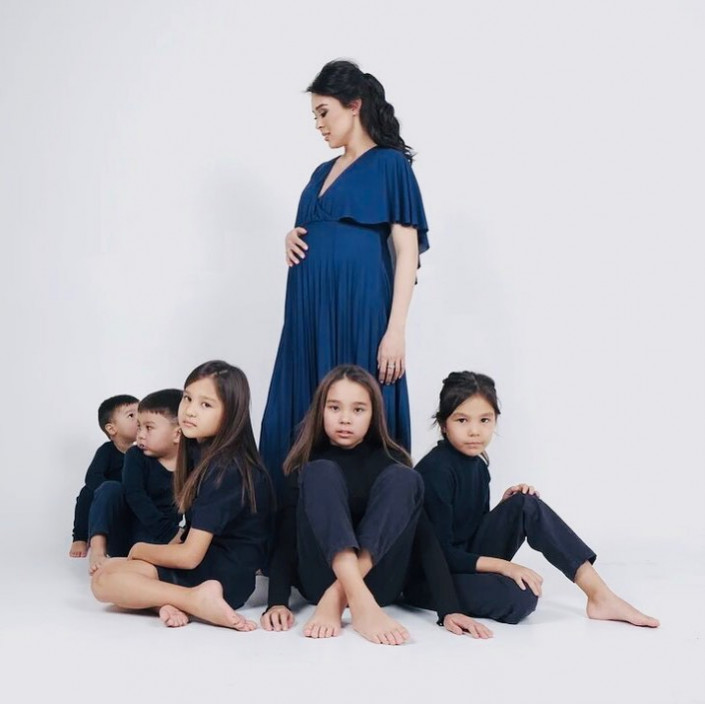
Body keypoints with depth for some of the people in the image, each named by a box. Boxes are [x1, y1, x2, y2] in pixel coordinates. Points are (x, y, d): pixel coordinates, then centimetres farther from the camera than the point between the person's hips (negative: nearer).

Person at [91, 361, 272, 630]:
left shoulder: (225, 469, -21)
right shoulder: (201, 451, 8)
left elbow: (190, 555, -19)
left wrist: (139, 550, -2)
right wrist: (159, 552, 2)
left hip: (224, 577, -9)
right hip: (206, 561, 9)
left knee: (104, 580, -12)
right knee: (104, 573, 6)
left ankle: (199, 599, -21)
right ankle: (170, 599, -13)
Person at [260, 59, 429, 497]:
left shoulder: (390, 164, -1)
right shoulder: (323, 173, 20)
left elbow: (408, 250, -8)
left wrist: (396, 329, -16)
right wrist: (293, 238, 4)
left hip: (358, 310, -7)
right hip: (310, 313, 7)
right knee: (302, 421, 5)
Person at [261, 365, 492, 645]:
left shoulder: (390, 461, 2)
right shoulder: (308, 464, 3)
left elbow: (424, 535, -8)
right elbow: (287, 535, -8)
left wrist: (449, 609, -20)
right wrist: (277, 602, -26)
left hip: (378, 583, 0)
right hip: (321, 579, 0)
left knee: (403, 479, -21)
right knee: (321, 473, -22)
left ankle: (336, 600, -31)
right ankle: (360, 603, -40)